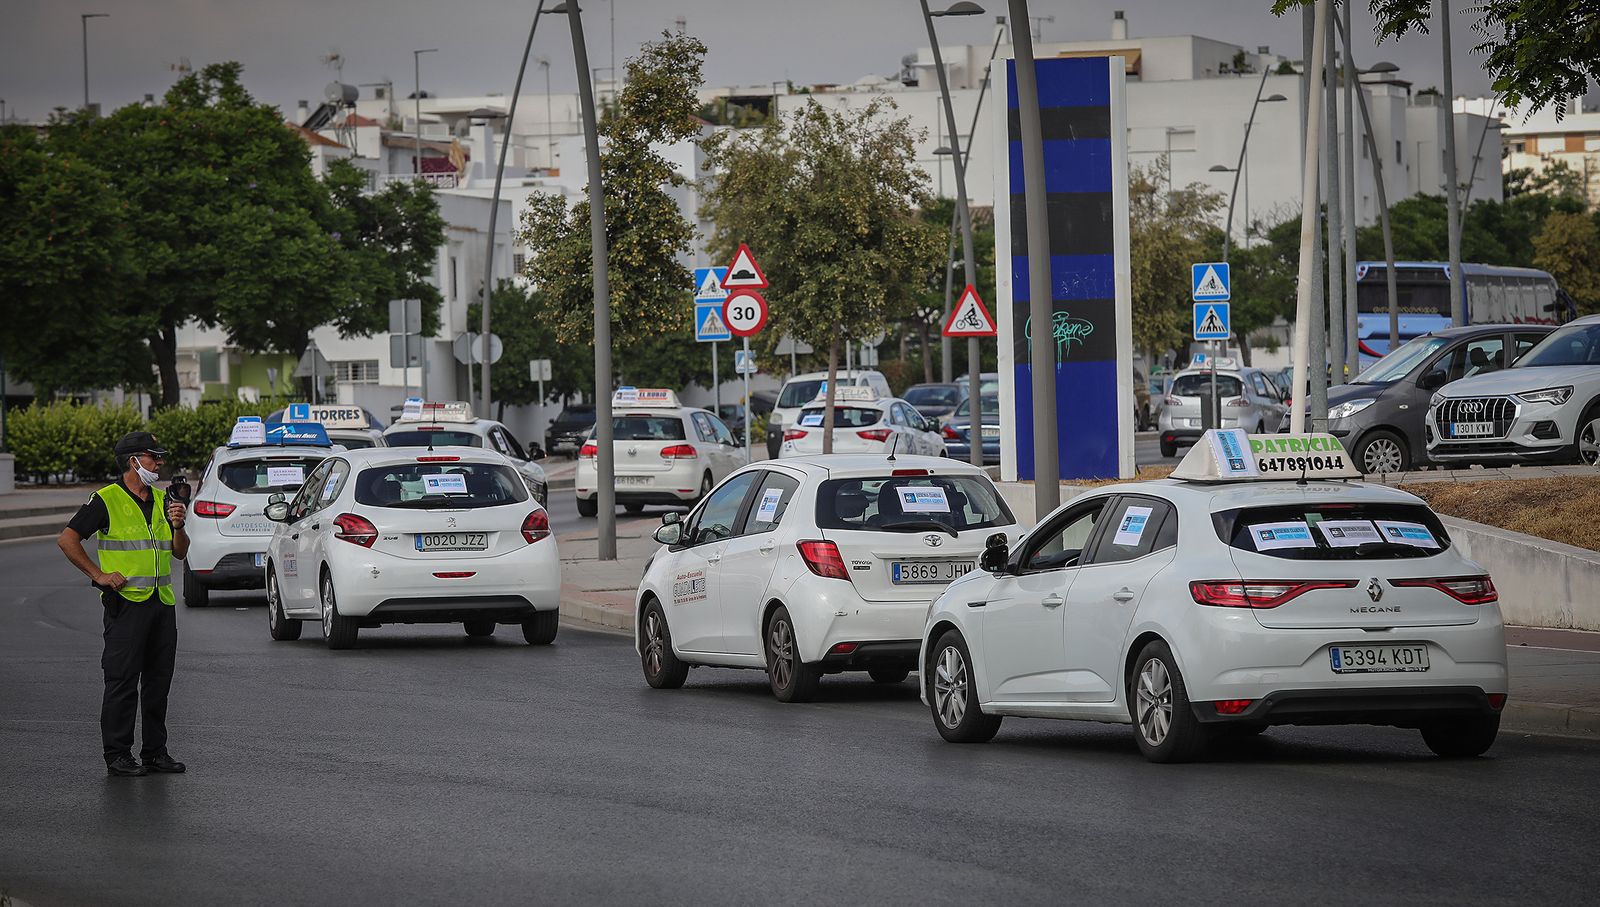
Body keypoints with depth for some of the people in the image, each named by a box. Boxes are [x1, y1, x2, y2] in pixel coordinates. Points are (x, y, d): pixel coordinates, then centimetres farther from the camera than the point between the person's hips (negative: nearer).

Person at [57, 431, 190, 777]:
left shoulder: (162, 500, 14)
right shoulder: (107, 500, -6)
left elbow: (180, 552, 14)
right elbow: (67, 539, -7)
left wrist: (178, 526, -6)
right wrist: (99, 575, -8)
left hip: (162, 602, 7)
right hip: (126, 602, -7)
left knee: (158, 682, 9)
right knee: (123, 680, -6)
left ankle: (155, 751, 16)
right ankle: (118, 756, -3)